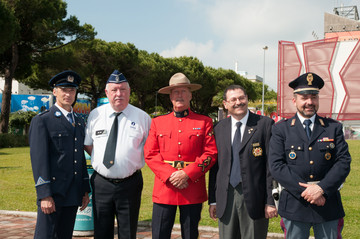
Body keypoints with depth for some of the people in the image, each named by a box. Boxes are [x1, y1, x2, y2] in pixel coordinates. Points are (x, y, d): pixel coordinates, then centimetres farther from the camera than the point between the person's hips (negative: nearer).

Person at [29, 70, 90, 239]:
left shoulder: (79, 122, 17)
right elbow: (38, 158, -11)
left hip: (73, 194, 6)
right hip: (52, 193, -6)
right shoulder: (42, 121, -4)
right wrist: (44, 195, -17)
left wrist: (85, 190, 14)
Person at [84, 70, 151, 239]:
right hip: (101, 183, 2)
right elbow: (88, 145, 15)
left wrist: (136, 162, -2)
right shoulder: (95, 115, 4)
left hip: (130, 184, -1)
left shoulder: (142, 117, -2)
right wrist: (101, 159, 3)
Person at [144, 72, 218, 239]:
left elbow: (211, 154, -1)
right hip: (164, 189, 1)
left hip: (193, 191, -1)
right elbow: (150, 154, 4)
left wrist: (187, 174, -12)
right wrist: (169, 175, -10)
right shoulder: (157, 122, 11)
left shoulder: (204, 122, 6)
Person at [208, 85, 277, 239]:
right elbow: (215, 166, 12)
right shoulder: (219, 128, 9)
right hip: (226, 197, 3)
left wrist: (271, 201, -9)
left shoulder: (265, 124, -2)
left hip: (254, 196, -3)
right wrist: (213, 200, 9)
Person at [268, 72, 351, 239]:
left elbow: (344, 162, -1)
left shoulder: (334, 127, 7)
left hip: (328, 206, 1)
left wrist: (322, 188, -15)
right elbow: (276, 165, -6)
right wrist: (304, 191, -15)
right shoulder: (281, 129, 3)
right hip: (294, 205, -1)